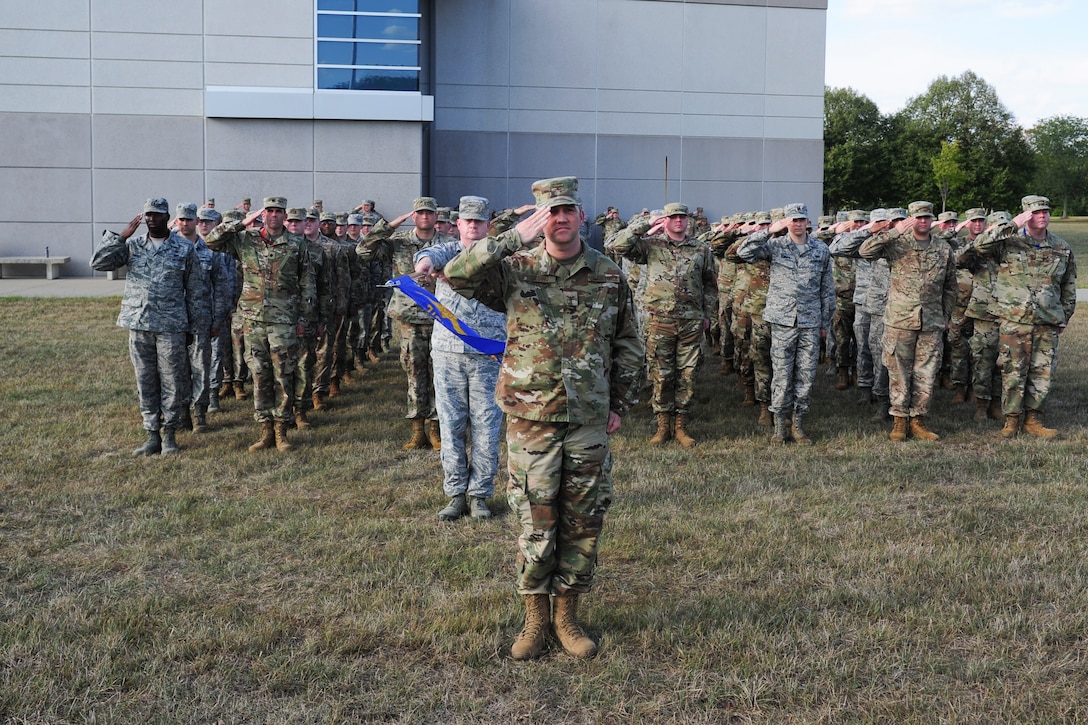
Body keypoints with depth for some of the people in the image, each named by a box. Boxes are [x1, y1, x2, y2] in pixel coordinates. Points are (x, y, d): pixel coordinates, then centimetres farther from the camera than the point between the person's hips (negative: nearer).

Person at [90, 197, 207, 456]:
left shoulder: (184, 249, 1)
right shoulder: (132, 246, 8)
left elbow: (195, 291, 3)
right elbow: (98, 262, -2)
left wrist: (194, 327, 0)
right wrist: (123, 235, -7)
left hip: (171, 328, -3)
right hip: (139, 327, 3)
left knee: (172, 382, 3)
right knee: (145, 383, 8)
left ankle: (170, 434, 15)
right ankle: (153, 436, 17)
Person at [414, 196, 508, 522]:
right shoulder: (448, 251, 8)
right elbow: (434, 252, -16)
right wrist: (425, 261, -42)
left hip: (488, 355, -1)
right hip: (448, 352, 1)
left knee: (486, 428, 0)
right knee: (451, 427, 4)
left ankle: (479, 494, 12)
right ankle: (456, 494, 14)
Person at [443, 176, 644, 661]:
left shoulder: (608, 275, 4)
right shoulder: (514, 270, -4)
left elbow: (627, 343, 13)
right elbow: (456, 275, -21)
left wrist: (621, 403, 8)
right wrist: (515, 237, -24)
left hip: (589, 420, 2)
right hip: (532, 419, -2)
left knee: (583, 522, 9)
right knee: (536, 523, 4)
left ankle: (566, 615, 24)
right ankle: (535, 617, 21)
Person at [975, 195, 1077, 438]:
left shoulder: (1062, 248, 9)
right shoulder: (1009, 242, -3)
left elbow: (1069, 286, 18)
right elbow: (981, 244, -21)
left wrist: (1065, 316, 16)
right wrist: (1013, 225, -24)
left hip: (1047, 322, 4)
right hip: (1015, 319, -4)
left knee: (1043, 372, 6)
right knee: (1014, 371, 0)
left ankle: (1033, 420, 17)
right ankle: (1011, 420, 11)